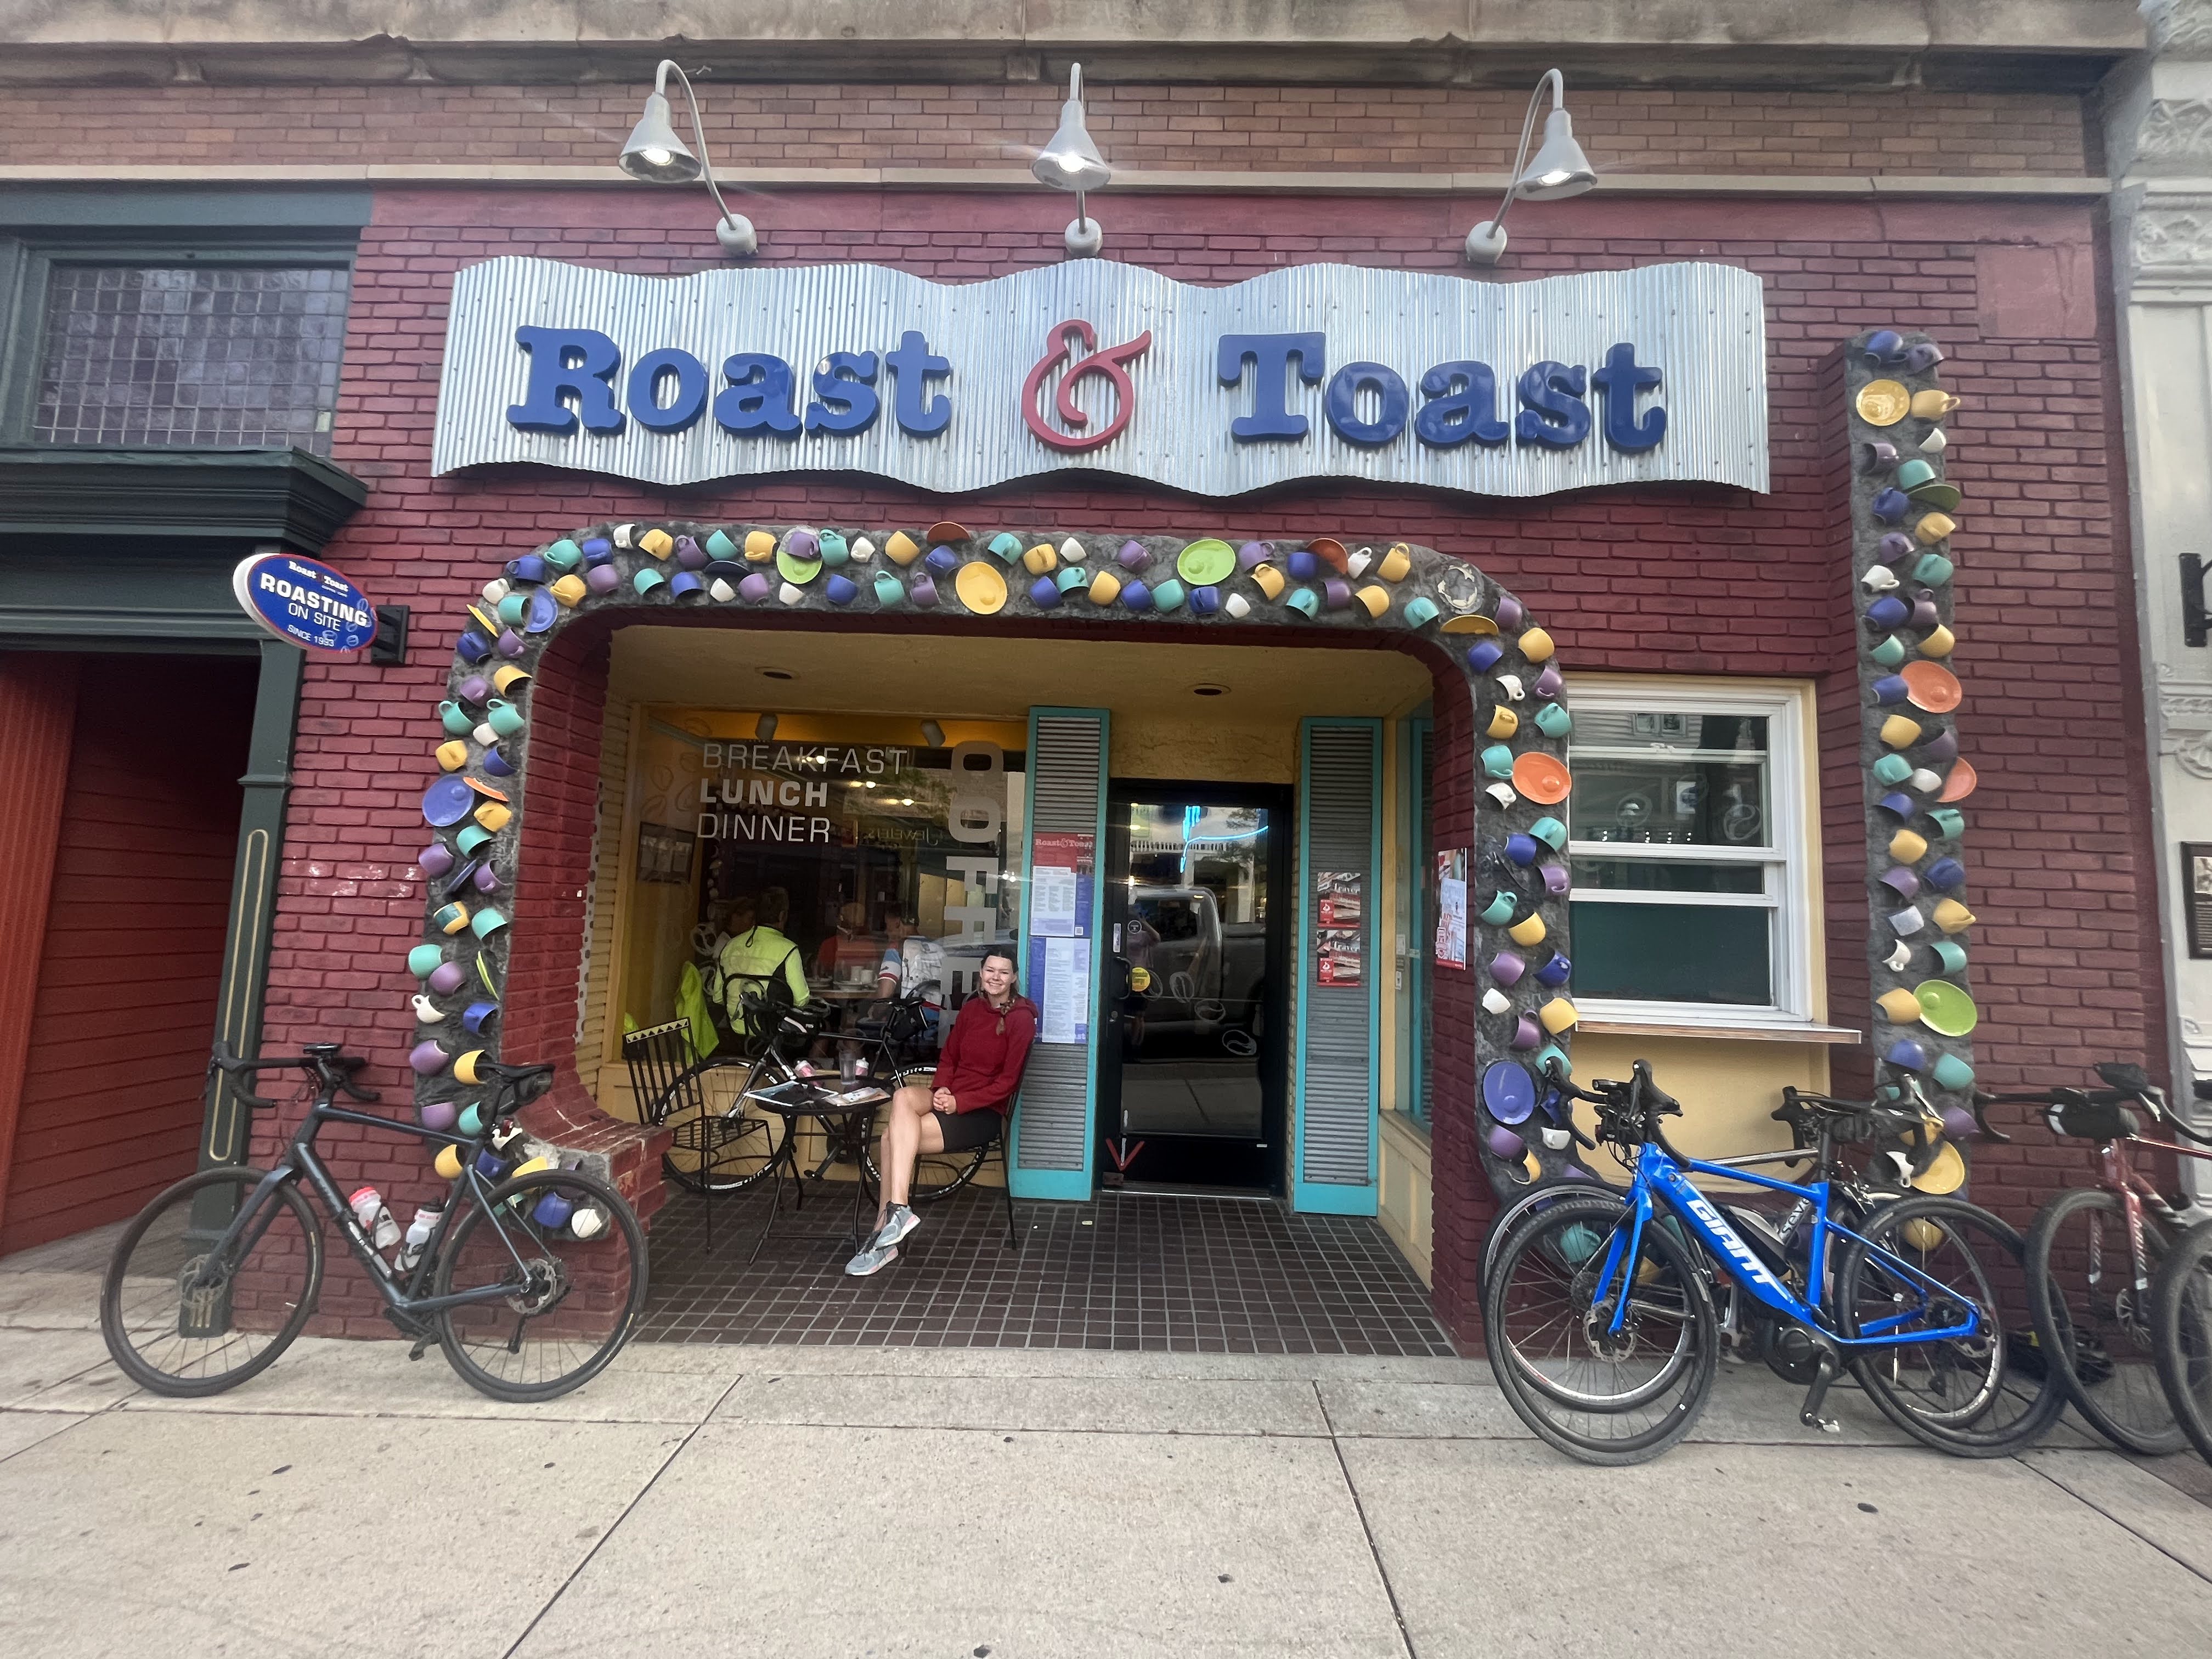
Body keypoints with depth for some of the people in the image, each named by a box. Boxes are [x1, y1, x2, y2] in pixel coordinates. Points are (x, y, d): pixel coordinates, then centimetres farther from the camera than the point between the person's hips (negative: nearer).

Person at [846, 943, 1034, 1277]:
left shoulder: (1022, 1019, -9)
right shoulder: (971, 1009, 10)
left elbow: (1007, 1082, -13)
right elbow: (948, 1057, 14)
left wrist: (958, 1103, -20)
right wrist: (940, 1089, -7)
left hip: (985, 1111, -6)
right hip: (949, 1096, 6)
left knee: (892, 1140, -24)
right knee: (903, 1096, -28)